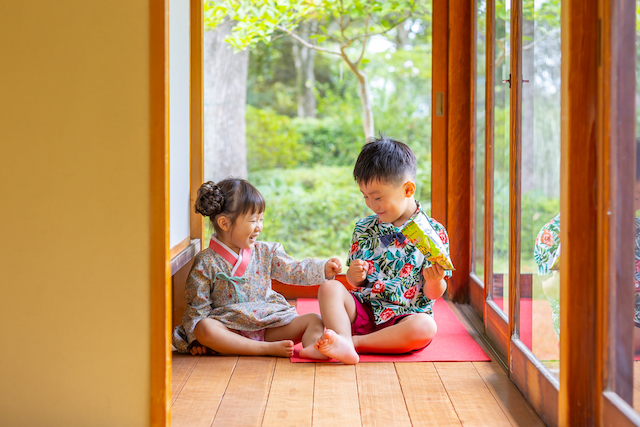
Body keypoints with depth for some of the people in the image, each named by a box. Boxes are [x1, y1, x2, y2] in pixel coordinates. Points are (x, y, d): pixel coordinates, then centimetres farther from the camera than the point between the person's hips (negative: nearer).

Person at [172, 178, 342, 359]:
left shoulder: (265, 252, 9)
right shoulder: (206, 262, -2)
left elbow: (295, 271, 7)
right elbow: (197, 304, -2)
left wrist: (324, 269, -9)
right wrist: (196, 339, -11)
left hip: (268, 324, 4)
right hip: (230, 329, -4)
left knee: (314, 320, -11)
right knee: (204, 328, -36)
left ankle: (311, 347, -44)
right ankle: (268, 348, -37)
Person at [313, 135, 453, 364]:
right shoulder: (364, 229, 8)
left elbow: (433, 294, -3)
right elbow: (355, 283, 13)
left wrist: (435, 281, -26)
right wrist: (354, 275, -11)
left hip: (405, 317, -3)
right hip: (363, 309, 3)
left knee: (425, 327, -34)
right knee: (329, 288, -20)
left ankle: (356, 341, -28)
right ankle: (344, 345, -40)